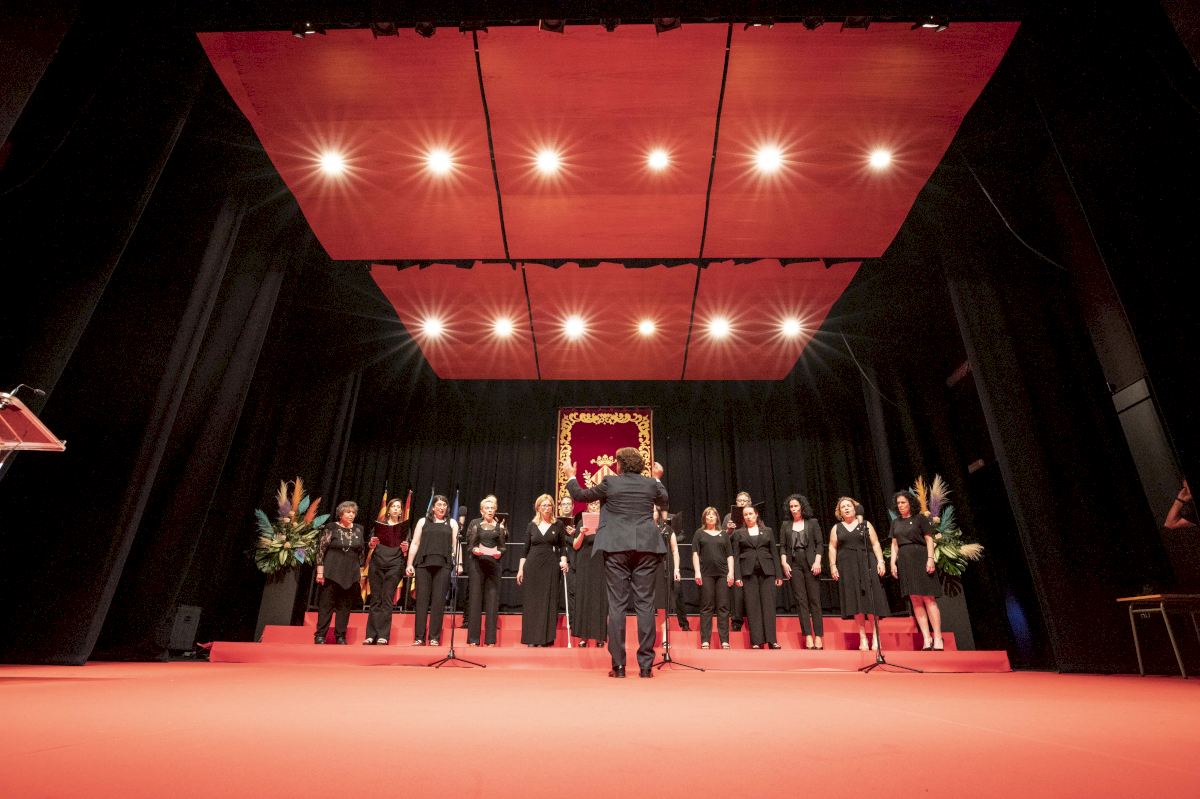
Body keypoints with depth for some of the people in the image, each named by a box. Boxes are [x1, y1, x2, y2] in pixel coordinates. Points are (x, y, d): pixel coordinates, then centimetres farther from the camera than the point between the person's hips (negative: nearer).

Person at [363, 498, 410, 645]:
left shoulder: (404, 526, 11)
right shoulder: (379, 524, 13)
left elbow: (405, 553, 10)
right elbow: (370, 546, 13)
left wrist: (405, 549, -11)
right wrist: (372, 543, -8)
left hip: (394, 565, -1)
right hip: (376, 563, 2)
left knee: (387, 600, -6)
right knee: (375, 599, 1)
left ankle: (383, 636, -5)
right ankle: (371, 635, 4)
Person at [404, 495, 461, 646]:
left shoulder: (452, 523, 15)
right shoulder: (423, 521, 14)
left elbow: (456, 544, 8)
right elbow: (415, 543, 10)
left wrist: (459, 563, -3)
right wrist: (410, 564, 1)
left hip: (443, 565, 0)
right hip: (423, 563, 0)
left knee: (438, 601, -3)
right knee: (422, 599, -1)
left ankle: (434, 637, 2)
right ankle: (419, 637, 4)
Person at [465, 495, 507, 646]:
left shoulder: (500, 525, 10)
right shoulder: (474, 523, 8)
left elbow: (503, 546, 7)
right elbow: (469, 544, 4)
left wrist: (499, 553, -13)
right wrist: (474, 550, -17)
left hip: (494, 563, 1)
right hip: (476, 563, -1)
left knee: (492, 598, 0)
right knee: (475, 597, -1)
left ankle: (491, 639, 5)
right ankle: (473, 638, 4)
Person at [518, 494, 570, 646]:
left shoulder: (558, 525, 4)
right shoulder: (531, 525, 8)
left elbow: (563, 546, 4)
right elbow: (525, 548, 9)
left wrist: (563, 561, -12)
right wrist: (520, 568, 5)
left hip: (551, 566, -1)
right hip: (532, 565, 1)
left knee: (548, 602, -1)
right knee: (531, 601, 2)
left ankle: (544, 638, 5)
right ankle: (531, 638, 10)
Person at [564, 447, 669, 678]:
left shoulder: (610, 482, 0)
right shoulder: (651, 484, 6)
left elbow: (580, 495, 11)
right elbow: (664, 502, 27)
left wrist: (570, 476, 28)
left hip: (617, 548, -2)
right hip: (646, 547, 2)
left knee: (617, 604, 3)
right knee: (645, 604, 4)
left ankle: (618, 665, 4)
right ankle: (646, 664, 5)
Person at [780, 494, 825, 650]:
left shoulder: (812, 523, 7)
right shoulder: (786, 525, 12)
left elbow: (819, 544, 2)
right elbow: (782, 546, 10)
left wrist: (817, 561, -9)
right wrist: (784, 562, -4)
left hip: (810, 563, -2)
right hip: (794, 565, 2)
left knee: (814, 600, -3)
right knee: (801, 601, -1)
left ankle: (818, 637, 1)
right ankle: (808, 637, 1)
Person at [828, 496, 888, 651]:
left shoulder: (866, 525, 9)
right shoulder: (836, 528, 11)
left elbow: (875, 544, 4)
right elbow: (832, 548, 7)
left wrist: (880, 561, -8)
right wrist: (833, 566, -3)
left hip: (866, 564, -1)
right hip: (847, 567, 1)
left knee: (870, 598, -5)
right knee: (855, 600, 0)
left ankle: (875, 636, 2)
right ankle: (862, 637, 5)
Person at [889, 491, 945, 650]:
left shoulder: (920, 518, 5)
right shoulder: (895, 522, 16)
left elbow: (929, 539, 0)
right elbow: (894, 544, 16)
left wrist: (930, 558, -12)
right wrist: (893, 563, 6)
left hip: (920, 559, -4)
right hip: (904, 561, 4)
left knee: (928, 598, -8)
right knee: (915, 600, 0)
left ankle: (937, 638, -6)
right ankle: (926, 638, 0)